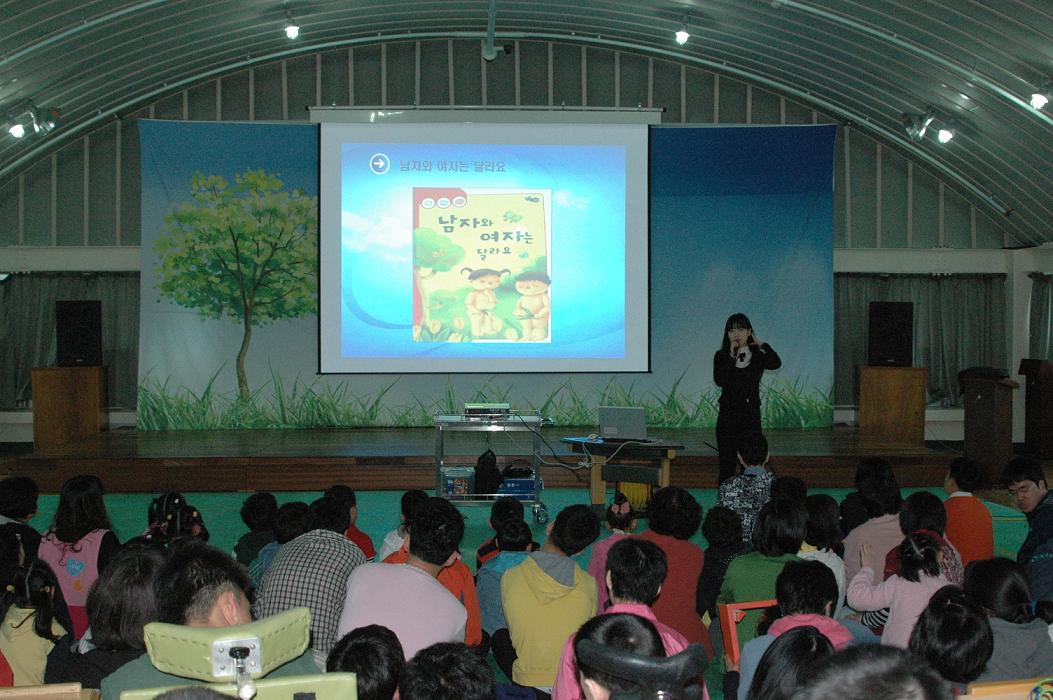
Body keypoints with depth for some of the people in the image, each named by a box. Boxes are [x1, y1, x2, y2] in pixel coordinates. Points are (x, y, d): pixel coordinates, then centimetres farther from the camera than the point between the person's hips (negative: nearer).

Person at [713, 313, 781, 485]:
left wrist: (760, 344, -7)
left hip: (751, 417, 1)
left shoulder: (758, 356, 4)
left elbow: (776, 364, -18)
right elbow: (719, 380, -15)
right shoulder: (722, 356, 3)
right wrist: (732, 356, -14)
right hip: (727, 416, 0)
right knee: (726, 468, 1)